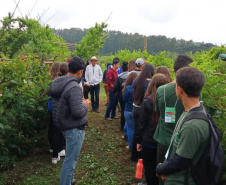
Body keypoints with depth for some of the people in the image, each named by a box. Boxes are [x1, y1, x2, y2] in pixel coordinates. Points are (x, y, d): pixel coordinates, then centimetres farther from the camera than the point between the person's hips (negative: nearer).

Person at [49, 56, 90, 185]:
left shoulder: (58, 82, 3)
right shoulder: (74, 87, -26)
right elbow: (78, 112, -30)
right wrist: (85, 105, -10)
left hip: (63, 124, 10)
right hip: (74, 128, -10)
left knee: (70, 157, 28)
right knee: (70, 160, 3)